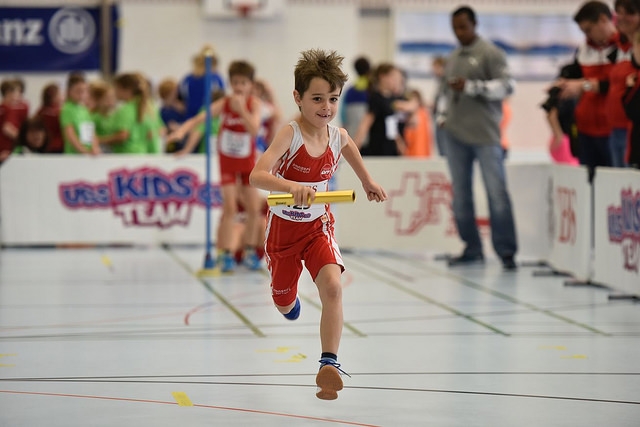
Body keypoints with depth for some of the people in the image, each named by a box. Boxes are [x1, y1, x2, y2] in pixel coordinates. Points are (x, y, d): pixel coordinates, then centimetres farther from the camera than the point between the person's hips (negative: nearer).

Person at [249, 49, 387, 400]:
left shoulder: (338, 136, -10)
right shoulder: (290, 135, -27)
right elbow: (257, 176, -41)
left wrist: (367, 180, 29)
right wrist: (292, 186, -58)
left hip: (318, 226, 2)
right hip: (284, 227, -2)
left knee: (332, 287, -24)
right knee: (285, 306, 17)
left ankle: (329, 364, -24)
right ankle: (290, 297, 56)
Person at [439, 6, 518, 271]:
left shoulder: (490, 53, -3)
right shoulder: (453, 58, 18)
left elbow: (507, 85, -12)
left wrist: (471, 86, -20)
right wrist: (446, 118, 15)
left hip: (485, 135, -7)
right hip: (456, 135, 7)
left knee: (497, 193, -7)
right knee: (460, 195, 6)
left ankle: (506, 252, -3)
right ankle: (472, 249, 13)